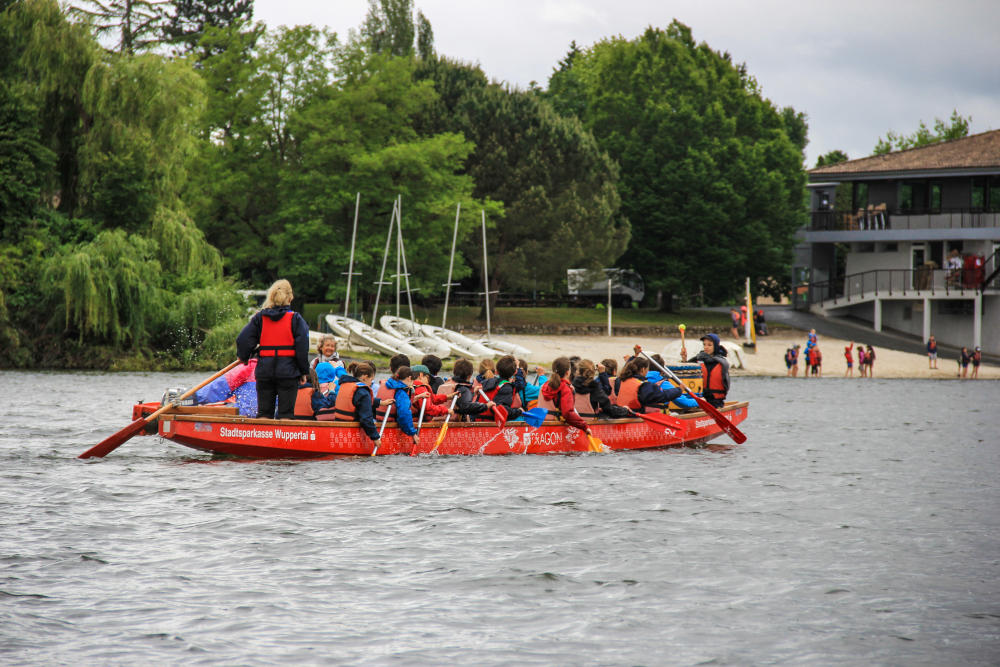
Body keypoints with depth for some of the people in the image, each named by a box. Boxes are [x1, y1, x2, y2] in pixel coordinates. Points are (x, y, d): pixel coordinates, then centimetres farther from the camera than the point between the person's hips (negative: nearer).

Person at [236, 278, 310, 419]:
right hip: (288, 371, -2)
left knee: (264, 413, 9)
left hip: (264, 372, 2)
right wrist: (304, 371, 3)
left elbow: (243, 340, -1)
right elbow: (302, 348, -7)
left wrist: (243, 357, 19)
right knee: (286, 413, 1)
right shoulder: (295, 319, -4)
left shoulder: (259, 317, 2)